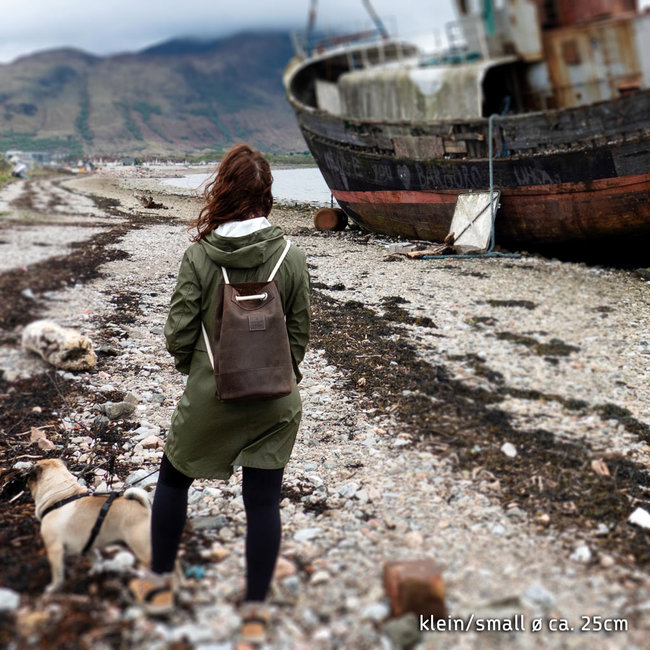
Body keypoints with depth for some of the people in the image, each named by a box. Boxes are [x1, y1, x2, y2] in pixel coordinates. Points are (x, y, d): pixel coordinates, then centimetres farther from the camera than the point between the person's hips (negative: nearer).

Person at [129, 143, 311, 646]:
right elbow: (300, 333, -1)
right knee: (264, 500, 10)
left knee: (174, 478, 22)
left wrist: (194, 369, 10)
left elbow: (178, 333, -10)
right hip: (275, 400, 1)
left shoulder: (199, 256, -12)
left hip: (209, 397, 0)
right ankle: (256, 610, 18)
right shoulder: (291, 258, -8)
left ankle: (160, 584, 35)